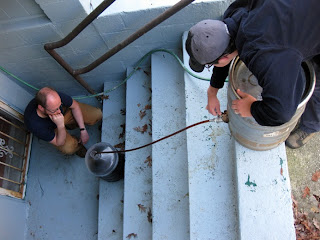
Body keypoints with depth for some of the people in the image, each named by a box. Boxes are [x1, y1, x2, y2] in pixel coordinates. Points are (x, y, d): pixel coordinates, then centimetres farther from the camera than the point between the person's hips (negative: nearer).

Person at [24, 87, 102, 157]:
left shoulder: (57, 97, -38)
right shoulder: (34, 125, -42)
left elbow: (75, 106, -13)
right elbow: (59, 143, -28)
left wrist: (83, 130, -14)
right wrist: (60, 125, -48)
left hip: (65, 110, 3)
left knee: (97, 114, -10)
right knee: (68, 148, -29)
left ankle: (71, 123, 17)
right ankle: (76, 145, 9)